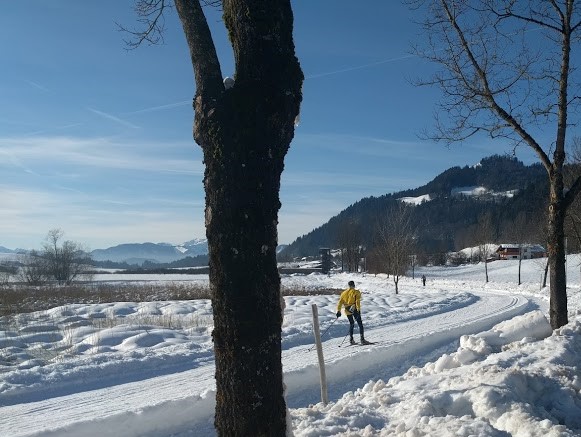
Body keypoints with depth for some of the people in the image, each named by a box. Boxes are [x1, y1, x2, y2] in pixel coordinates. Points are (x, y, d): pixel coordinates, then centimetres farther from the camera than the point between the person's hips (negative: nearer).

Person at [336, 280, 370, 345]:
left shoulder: (344, 293, 11)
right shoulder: (356, 292, -3)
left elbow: (340, 302, 8)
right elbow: (357, 301, -16)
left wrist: (338, 311, 11)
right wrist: (358, 310, -19)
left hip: (347, 311, 5)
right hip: (354, 310, -5)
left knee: (351, 324, 21)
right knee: (360, 324, -2)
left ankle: (351, 339, 18)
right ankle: (362, 339, -12)